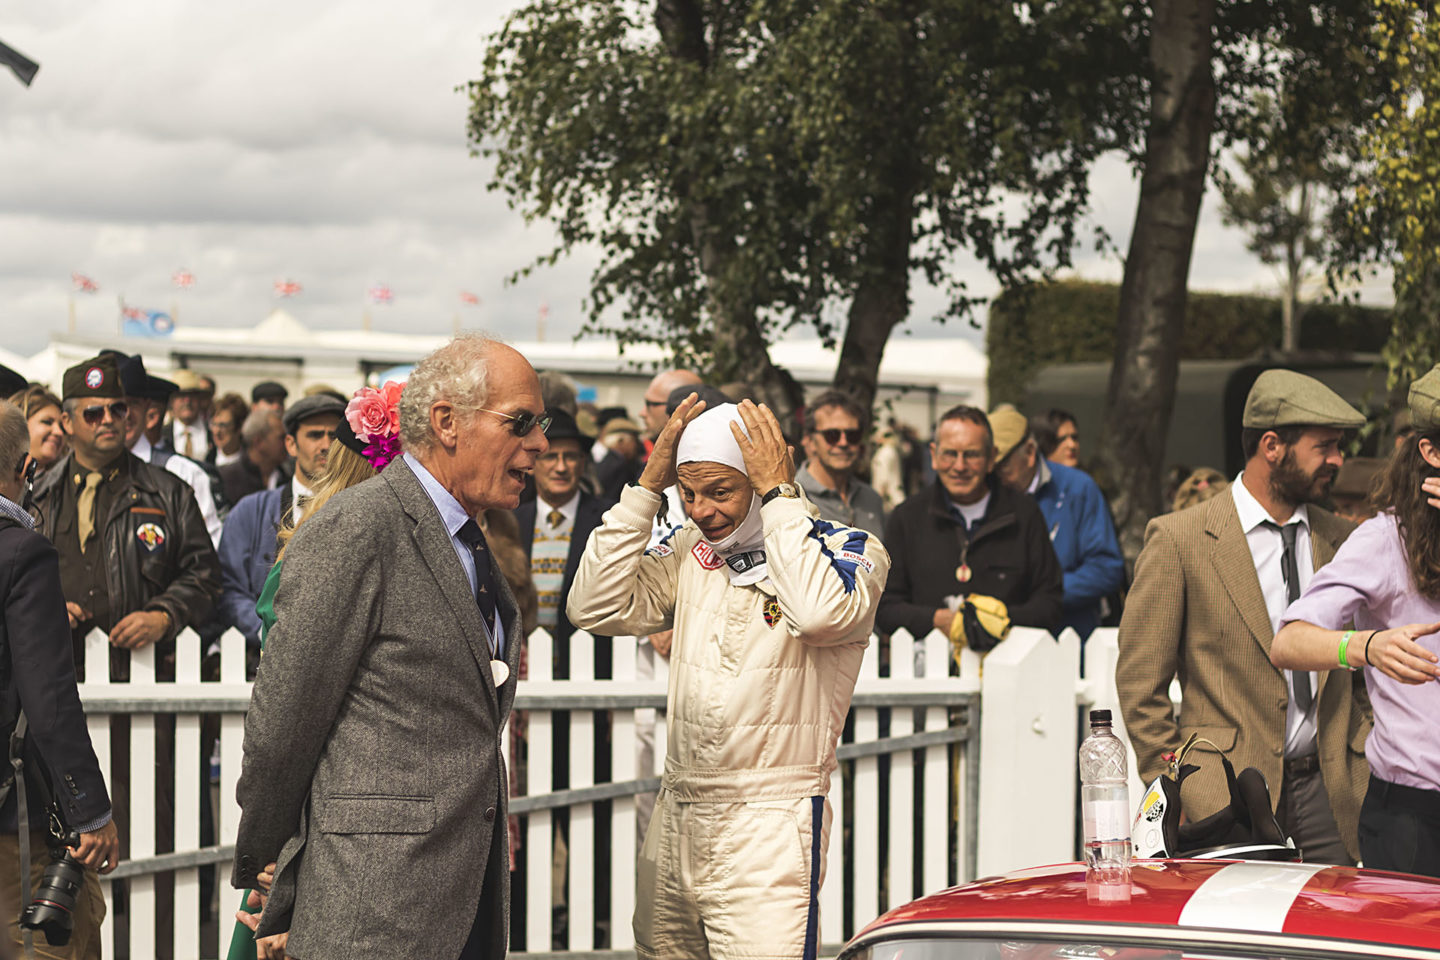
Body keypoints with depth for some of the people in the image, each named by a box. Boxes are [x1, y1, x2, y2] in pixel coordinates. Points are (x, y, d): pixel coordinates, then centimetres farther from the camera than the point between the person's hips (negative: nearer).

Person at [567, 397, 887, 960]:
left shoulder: (847, 550, -4)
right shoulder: (691, 550, 10)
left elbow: (822, 614, -26)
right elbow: (596, 609, 0)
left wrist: (779, 494, -16)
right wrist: (648, 486, -2)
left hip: (769, 830, -5)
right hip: (675, 824, 5)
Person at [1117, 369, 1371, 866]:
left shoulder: (1341, 541, 11)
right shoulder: (1178, 539, -3)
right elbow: (1139, 683, -1)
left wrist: (1365, 777, 9)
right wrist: (1175, 794, -5)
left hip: (1329, 793, 4)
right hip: (1228, 795, -4)